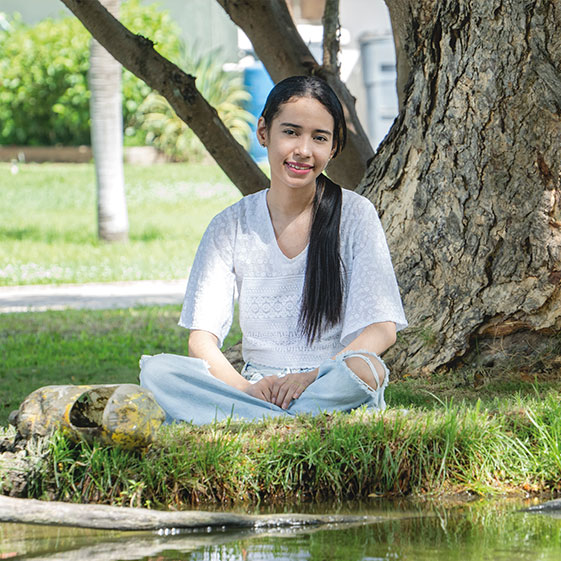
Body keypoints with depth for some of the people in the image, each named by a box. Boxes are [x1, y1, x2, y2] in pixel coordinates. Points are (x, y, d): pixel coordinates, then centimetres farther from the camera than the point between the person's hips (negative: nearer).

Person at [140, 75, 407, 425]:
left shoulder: (354, 214, 1)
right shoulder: (232, 226, 5)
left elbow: (382, 330, -6)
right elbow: (202, 339, -1)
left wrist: (313, 377, -23)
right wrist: (246, 388, -22)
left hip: (336, 395, -2)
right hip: (256, 388, 3)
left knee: (360, 369, -37)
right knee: (156, 370, -24)